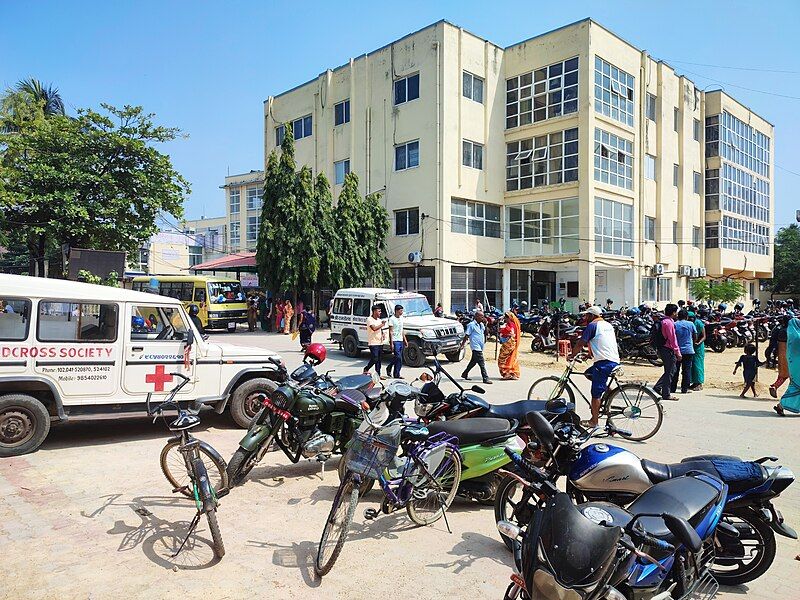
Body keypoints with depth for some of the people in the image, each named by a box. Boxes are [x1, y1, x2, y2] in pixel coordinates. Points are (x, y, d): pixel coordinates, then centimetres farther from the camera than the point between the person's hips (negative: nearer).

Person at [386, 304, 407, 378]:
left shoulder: (402, 318, 13)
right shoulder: (392, 319, -10)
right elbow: (390, 332, -12)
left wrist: (405, 340, 16)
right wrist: (391, 343, -17)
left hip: (401, 341, 8)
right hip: (395, 341, -7)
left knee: (396, 358, 9)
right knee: (398, 358, -10)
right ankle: (396, 375, -1)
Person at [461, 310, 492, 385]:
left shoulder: (481, 324, 12)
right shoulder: (471, 325, -11)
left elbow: (485, 332, 14)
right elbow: (466, 335, -10)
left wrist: (485, 324, 2)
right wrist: (462, 344, -10)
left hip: (480, 347, 9)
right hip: (476, 347, -9)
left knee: (473, 362, 20)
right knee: (482, 363, -9)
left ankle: (465, 374, 34)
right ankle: (485, 378, -6)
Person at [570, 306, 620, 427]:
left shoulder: (592, 325, -5)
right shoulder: (608, 325, 20)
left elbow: (580, 343, -8)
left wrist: (572, 355, 6)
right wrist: (591, 354, 35)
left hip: (603, 362, -9)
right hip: (615, 361, 9)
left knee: (596, 393, -3)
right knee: (589, 373, 26)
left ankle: (594, 421, 2)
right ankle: (607, 388, 17)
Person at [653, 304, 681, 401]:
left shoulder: (662, 321, 12)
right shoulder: (669, 322, -18)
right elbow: (672, 339, -19)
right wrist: (677, 352, -14)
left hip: (661, 348, 9)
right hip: (668, 350, -9)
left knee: (669, 371, 18)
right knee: (669, 372, -1)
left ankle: (657, 387, 18)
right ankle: (666, 395, 3)